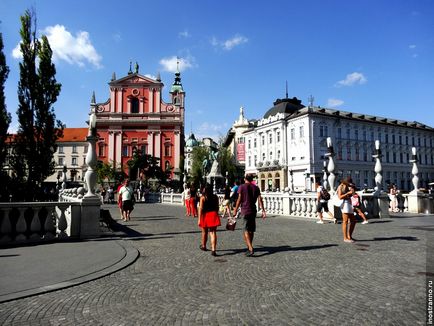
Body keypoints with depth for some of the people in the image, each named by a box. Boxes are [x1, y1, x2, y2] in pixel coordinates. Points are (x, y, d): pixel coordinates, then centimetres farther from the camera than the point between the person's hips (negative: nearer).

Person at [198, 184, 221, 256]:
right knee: (213, 233, -1)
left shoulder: (203, 197, -8)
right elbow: (217, 207, 8)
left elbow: (201, 208, -11)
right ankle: (213, 250, -13)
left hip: (205, 216, -1)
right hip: (214, 215, 2)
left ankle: (203, 246, 38)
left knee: (204, 232, 19)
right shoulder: (215, 197, 2)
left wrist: (199, 219, -9)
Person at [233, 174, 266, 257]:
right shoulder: (256, 188, 9)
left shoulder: (241, 187, -1)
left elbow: (239, 199, -6)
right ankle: (249, 247, 26)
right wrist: (263, 211, 2)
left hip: (245, 210, -4)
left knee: (246, 230, -7)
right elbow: (260, 200, 2)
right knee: (251, 230, 15)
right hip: (253, 210, 4)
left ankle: (250, 249, -19)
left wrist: (235, 210, 0)